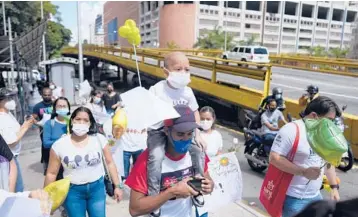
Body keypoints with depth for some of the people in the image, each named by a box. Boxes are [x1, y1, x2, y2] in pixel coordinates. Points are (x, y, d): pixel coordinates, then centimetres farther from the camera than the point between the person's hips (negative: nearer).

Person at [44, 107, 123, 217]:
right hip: (73, 190, 0)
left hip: (97, 187, 1)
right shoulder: (59, 145, -9)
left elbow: (110, 163, -2)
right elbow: (51, 174, -1)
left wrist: (118, 186, -3)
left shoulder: (99, 139, -8)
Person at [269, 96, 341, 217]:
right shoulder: (292, 130, -18)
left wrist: (334, 187, 14)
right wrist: (303, 172, -27)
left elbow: (329, 162, 20)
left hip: (315, 196, 8)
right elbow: (274, 158, -23)